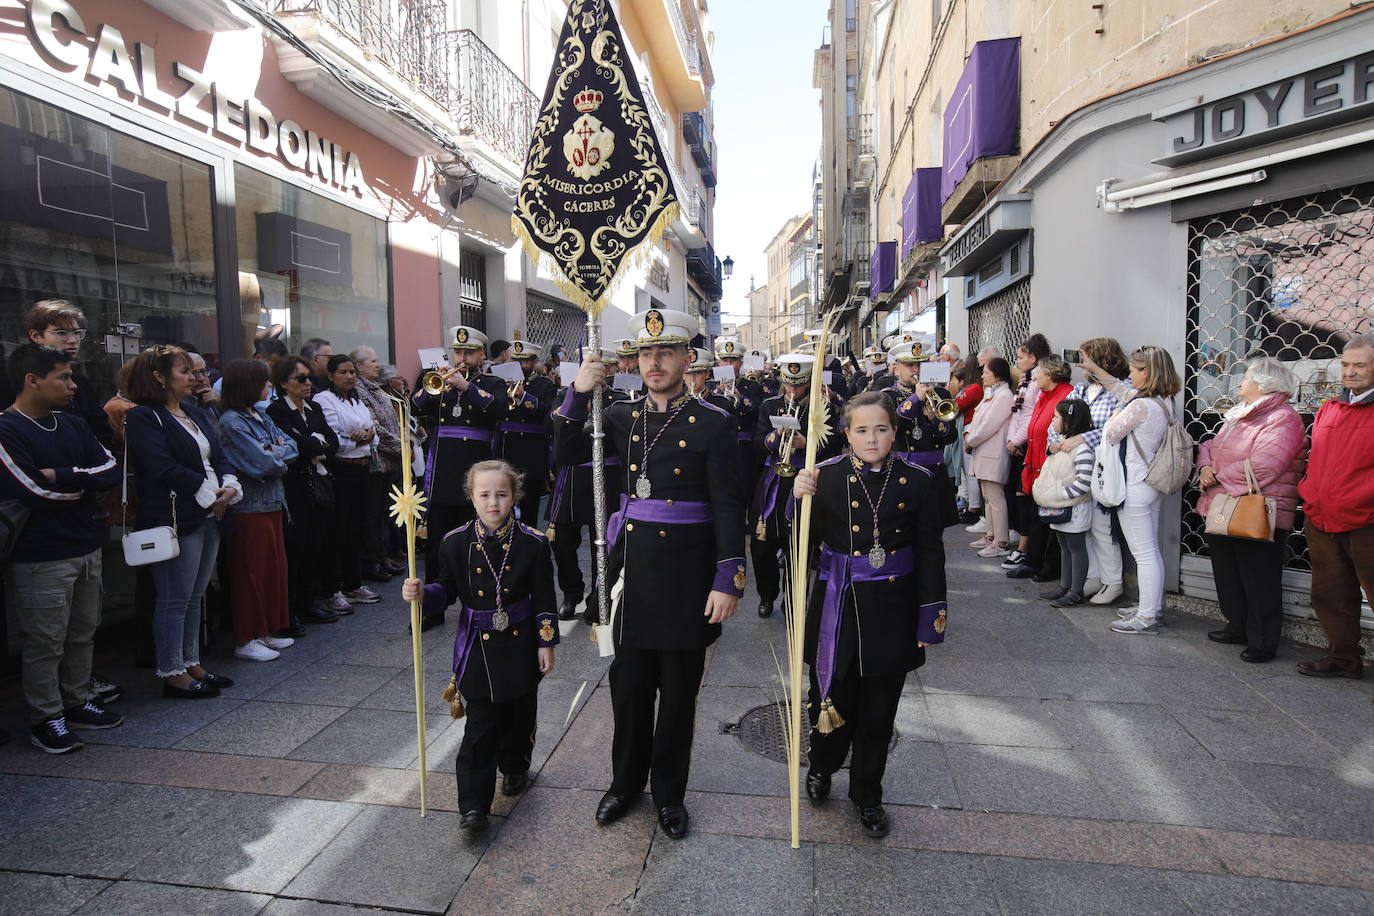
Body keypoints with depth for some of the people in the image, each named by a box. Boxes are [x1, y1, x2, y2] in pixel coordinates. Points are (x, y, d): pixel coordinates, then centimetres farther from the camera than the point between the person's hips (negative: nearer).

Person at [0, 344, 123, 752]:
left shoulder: (72, 424, 10)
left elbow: (112, 470, 0)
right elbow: (35, 492, -19)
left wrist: (62, 476, -14)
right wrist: (86, 481, -5)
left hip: (87, 547, 7)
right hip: (42, 555, -7)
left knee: (83, 633, 15)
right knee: (45, 642, 2)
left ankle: (77, 701, 29)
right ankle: (46, 718, 15)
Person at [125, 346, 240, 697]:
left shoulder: (193, 411, 17)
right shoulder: (143, 417, -9)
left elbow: (217, 454, 14)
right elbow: (164, 468, -18)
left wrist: (229, 486, -5)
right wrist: (209, 494, -15)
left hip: (208, 516, 8)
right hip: (174, 520, -8)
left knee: (194, 596, 15)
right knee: (175, 599, -1)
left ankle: (192, 664, 25)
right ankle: (172, 674, 10)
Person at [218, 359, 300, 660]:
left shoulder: (260, 415, 12)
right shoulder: (232, 421, -15)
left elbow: (291, 445, 8)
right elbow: (261, 464, -21)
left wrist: (274, 454, -10)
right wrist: (280, 456, -2)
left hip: (271, 503, 8)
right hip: (249, 508, -8)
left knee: (275, 566, 13)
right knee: (251, 571, 0)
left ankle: (268, 630, 26)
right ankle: (246, 640, 12)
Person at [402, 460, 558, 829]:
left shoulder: (532, 543, -10)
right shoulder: (456, 543, -6)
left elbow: (544, 598, -4)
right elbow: (447, 590, 4)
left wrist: (547, 643, -3)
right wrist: (422, 593, -17)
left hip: (520, 643, 1)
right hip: (478, 646, 0)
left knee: (520, 713, 16)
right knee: (480, 724, 1)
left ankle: (515, 767, 42)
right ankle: (474, 803, 9)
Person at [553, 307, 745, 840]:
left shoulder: (713, 424, -6)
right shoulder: (622, 416, 6)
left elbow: (729, 508, -8)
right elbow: (566, 453, 3)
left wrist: (727, 581, -13)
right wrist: (578, 394, -9)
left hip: (687, 571, -3)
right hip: (633, 565, 3)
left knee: (679, 689, 11)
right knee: (629, 682, 15)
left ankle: (669, 792, 32)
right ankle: (626, 781, 37)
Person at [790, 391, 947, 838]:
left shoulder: (917, 482, -3)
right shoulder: (825, 476, -4)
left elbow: (930, 554, 2)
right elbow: (807, 542, -7)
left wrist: (931, 616, 1)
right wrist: (800, 498, -24)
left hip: (891, 611, 1)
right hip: (837, 605, 0)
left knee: (878, 710, 12)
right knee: (832, 698, 10)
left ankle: (867, 793, 34)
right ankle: (822, 766, 42)